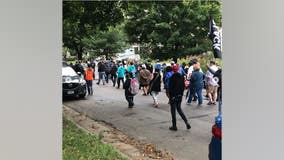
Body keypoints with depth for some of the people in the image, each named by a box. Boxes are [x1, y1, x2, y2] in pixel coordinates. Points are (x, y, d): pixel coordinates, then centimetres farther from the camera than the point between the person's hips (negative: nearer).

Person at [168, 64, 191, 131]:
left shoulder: (172, 78, -16)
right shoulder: (181, 77, 2)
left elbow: (170, 88, -14)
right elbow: (183, 86, 8)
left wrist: (170, 96, -6)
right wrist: (181, 93, 16)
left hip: (173, 96, -6)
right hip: (180, 96, 6)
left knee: (173, 110, 4)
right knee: (179, 109, 20)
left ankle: (174, 126, 10)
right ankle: (186, 122, 8)